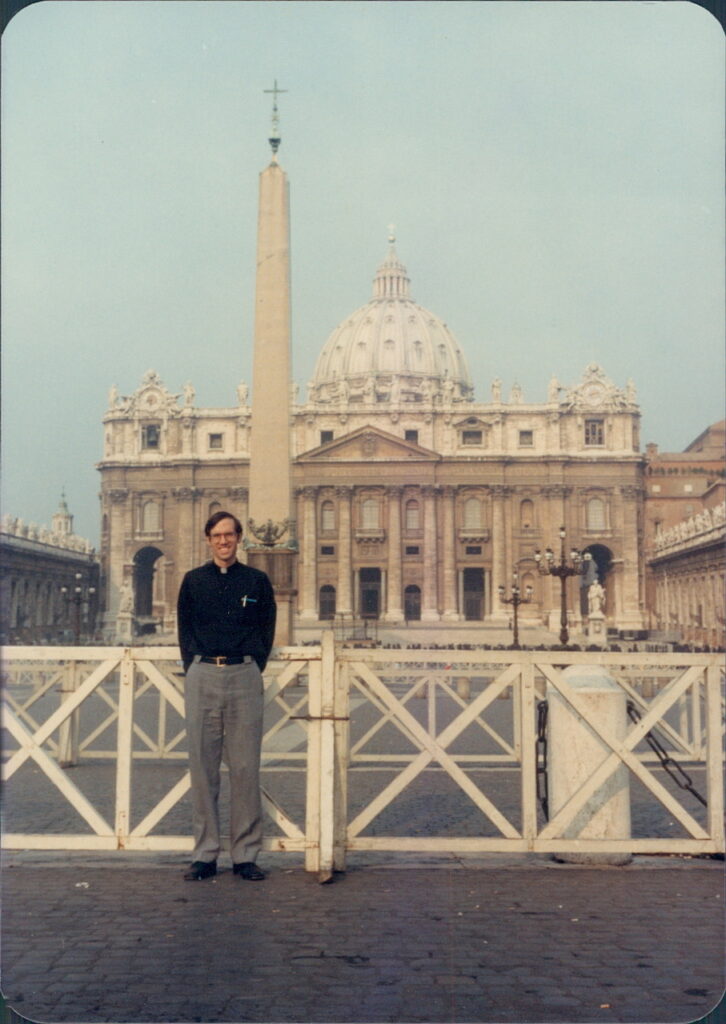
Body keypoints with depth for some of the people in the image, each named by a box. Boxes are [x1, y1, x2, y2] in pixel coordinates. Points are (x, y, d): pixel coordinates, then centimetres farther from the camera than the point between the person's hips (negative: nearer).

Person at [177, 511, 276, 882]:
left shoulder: (256, 581, 10)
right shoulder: (193, 580, 12)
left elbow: (266, 631, 12)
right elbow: (184, 628, 14)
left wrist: (253, 666, 3)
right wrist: (194, 666, 3)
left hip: (244, 675, -1)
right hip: (201, 677, 1)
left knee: (245, 767, -1)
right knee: (202, 767, 2)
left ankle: (245, 855, 6)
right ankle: (204, 854, 9)